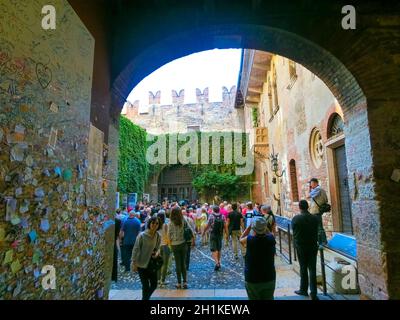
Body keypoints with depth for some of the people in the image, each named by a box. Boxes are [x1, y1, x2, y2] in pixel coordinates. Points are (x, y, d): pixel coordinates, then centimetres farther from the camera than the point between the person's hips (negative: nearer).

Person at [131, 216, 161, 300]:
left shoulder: (158, 236, -4)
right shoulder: (142, 235, -18)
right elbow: (136, 249, -12)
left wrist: (157, 252, -11)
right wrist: (134, 263, -10)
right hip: (142, 264, -5)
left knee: (154, 285, 12)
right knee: (146, 286, 3)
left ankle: (146, 297, 40)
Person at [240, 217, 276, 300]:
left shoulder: (249, 240, -21)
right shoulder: (271, 239, -15)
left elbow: (241, 239, 3)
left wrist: (249, 226, 2)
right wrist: (264, 226, 4)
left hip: (252, 280, -2)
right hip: (269, 279, 2)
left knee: (253, 298, 15)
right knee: (269, 298, 21)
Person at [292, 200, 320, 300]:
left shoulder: (295, 219, -14)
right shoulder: (315, 218, -8)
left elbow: (294, 233, -4)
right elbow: (316, 232, 2)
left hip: (301, 247, -1)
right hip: (313, 246, 2)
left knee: (303, 268, 13)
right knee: (312, 269, 8)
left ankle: (304, 290, 25)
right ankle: (313, 293, 10)